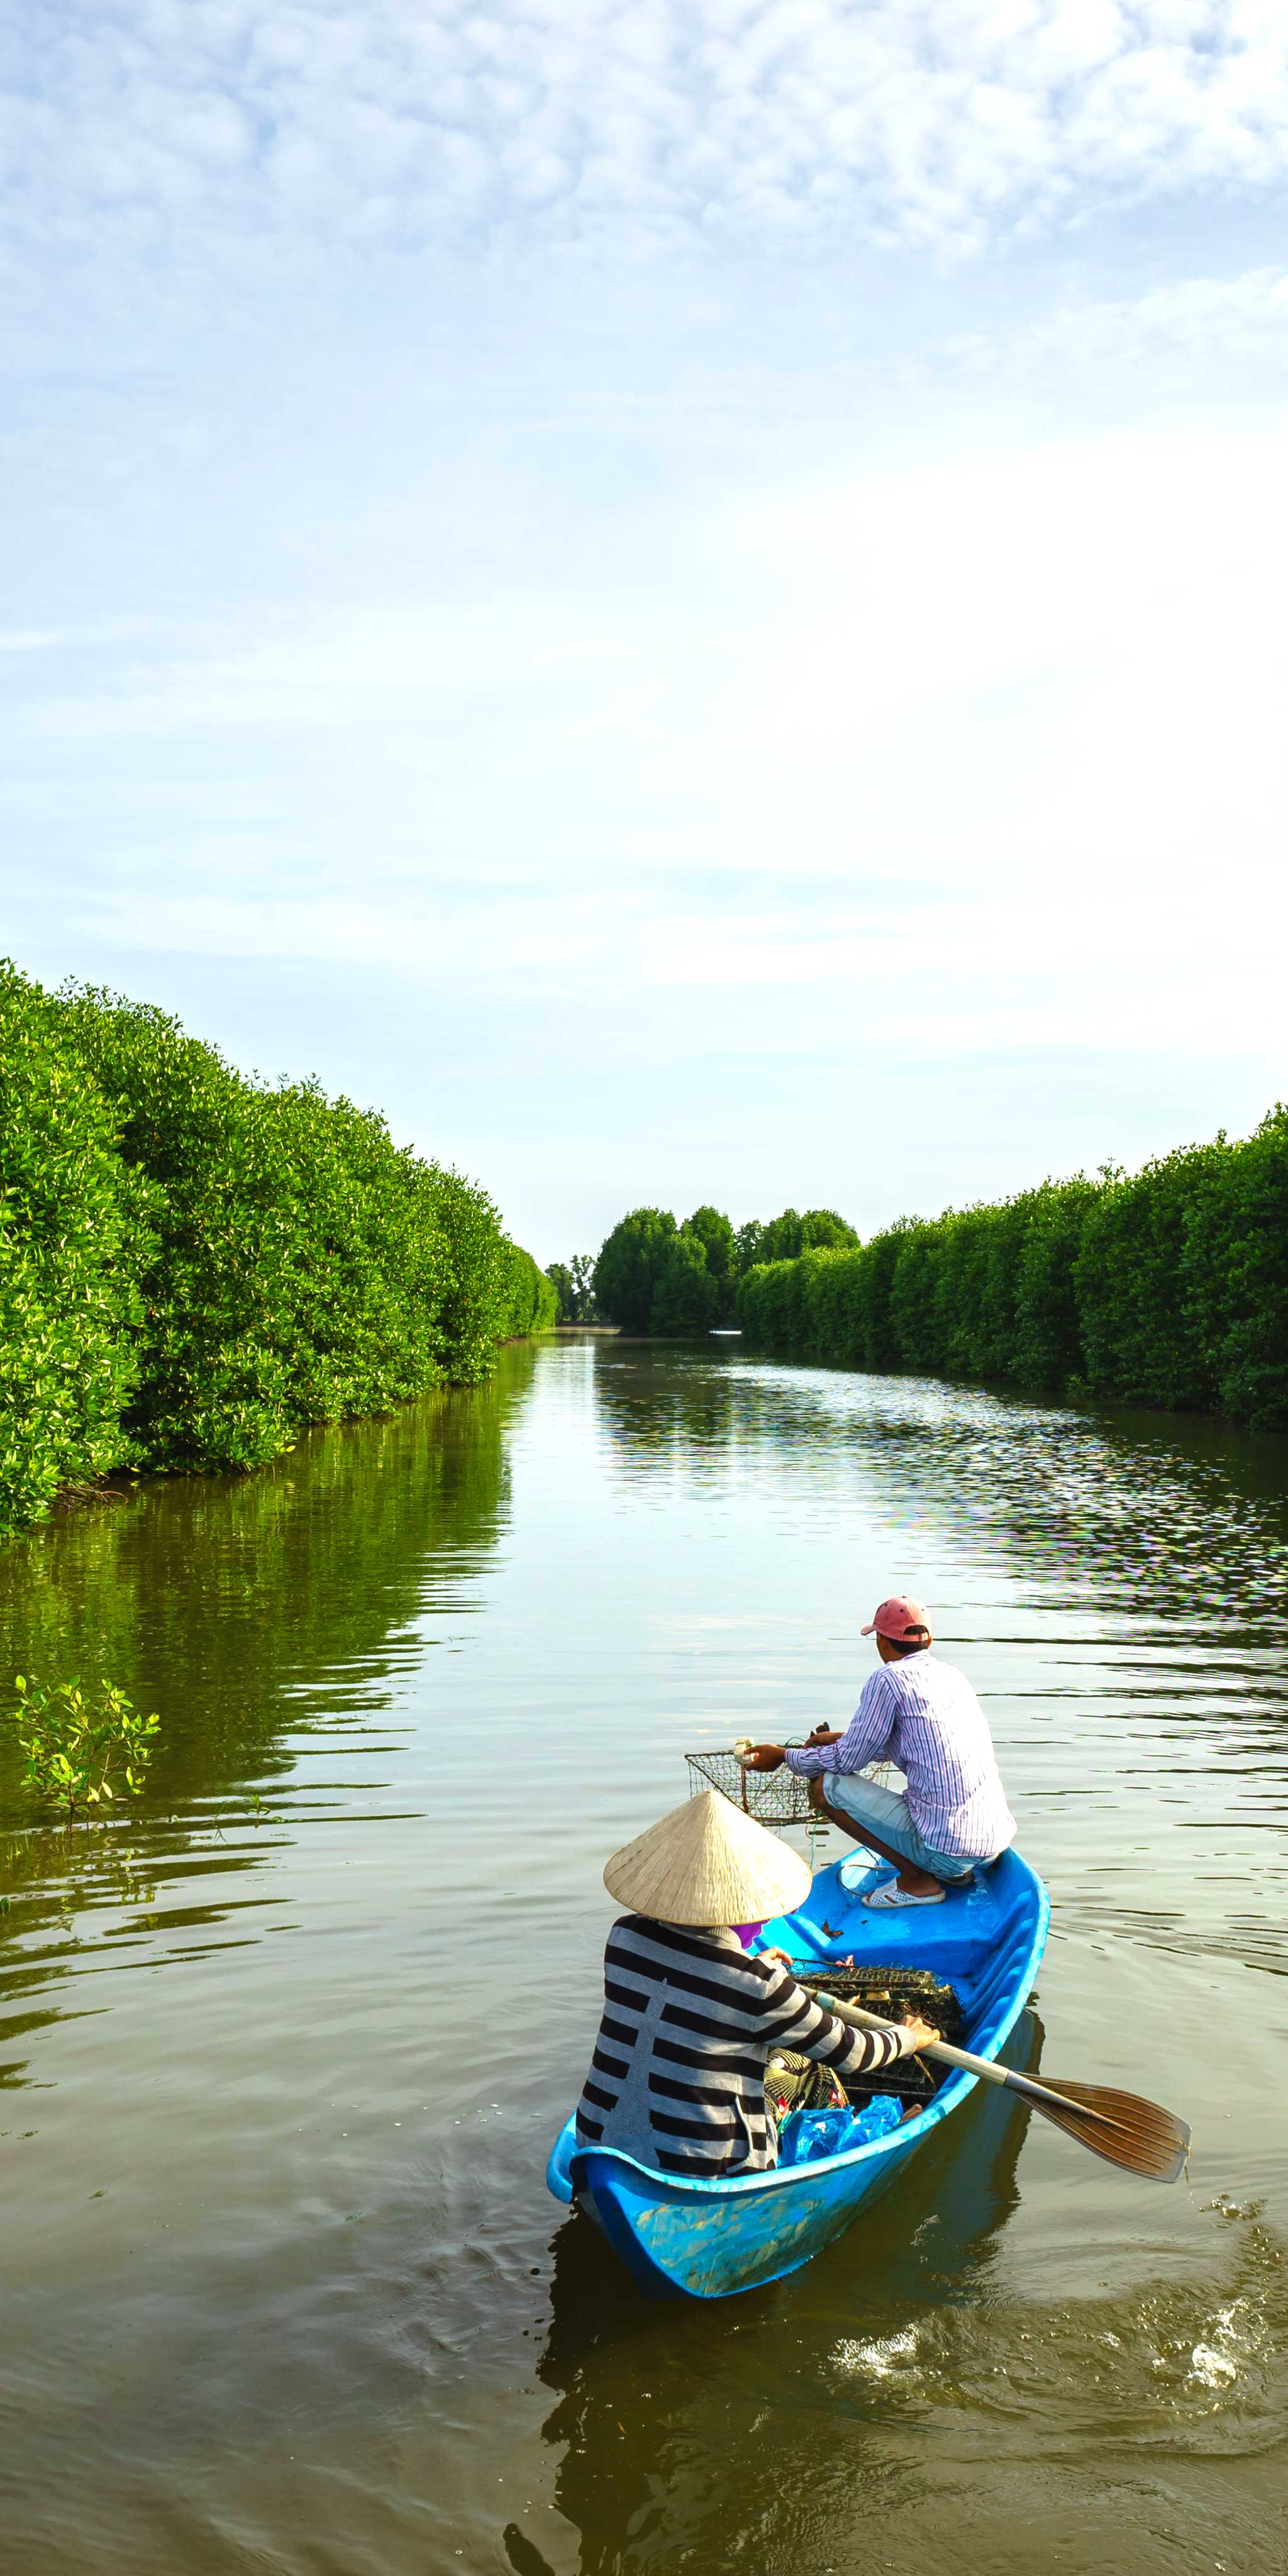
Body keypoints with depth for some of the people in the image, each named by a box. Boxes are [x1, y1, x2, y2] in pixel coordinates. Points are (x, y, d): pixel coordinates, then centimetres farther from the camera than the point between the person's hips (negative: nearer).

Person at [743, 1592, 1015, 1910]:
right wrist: (842, 1738, 41)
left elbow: (847, 1760, -3)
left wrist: (783, 1755, 11)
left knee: (825, 1786, 1)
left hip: (945, 1846, -8)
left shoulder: (888, 1680, -8)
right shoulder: (952, 1674, 15)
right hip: (997, 1837, 8)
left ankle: (916, 1880, 0)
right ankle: (956, 1872, 16)